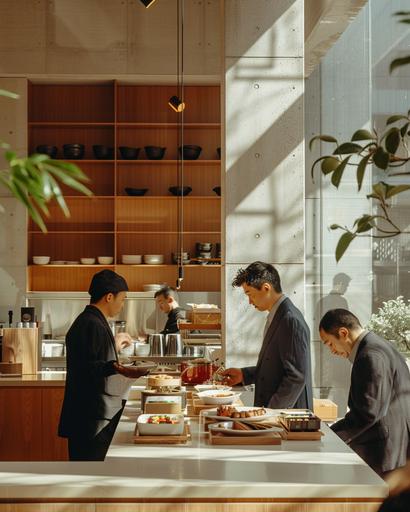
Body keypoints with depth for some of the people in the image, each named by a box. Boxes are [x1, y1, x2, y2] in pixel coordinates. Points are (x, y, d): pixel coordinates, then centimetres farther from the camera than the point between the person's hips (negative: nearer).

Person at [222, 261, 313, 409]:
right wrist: (244, 374, 13)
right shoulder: (276, 317, 12)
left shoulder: (291, 321, -18)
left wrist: (271, 412, -19)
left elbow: (297, 376, -21)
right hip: (271, 410, 9)